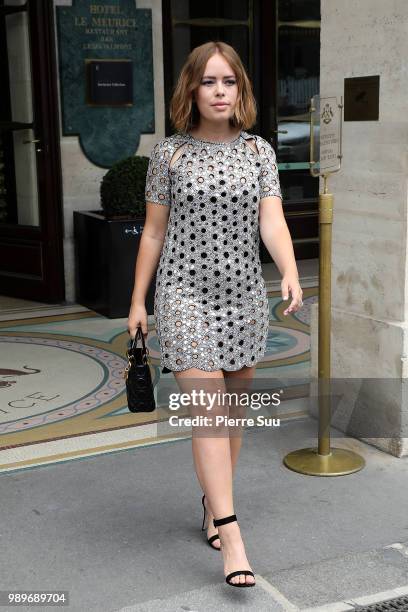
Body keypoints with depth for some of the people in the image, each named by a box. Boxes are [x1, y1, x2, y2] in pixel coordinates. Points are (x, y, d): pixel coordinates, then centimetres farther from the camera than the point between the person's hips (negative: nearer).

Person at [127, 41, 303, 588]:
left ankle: (213, 501, 33)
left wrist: (290, 273, -27)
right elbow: (154, 232, 4)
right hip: (186, 295, -3)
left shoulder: (259, 151, 4)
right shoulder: (170, 153, 0)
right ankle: (231, 535, -10)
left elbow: (272, 221, -8)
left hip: (244, 295, 3)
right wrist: (138, 301, 5)